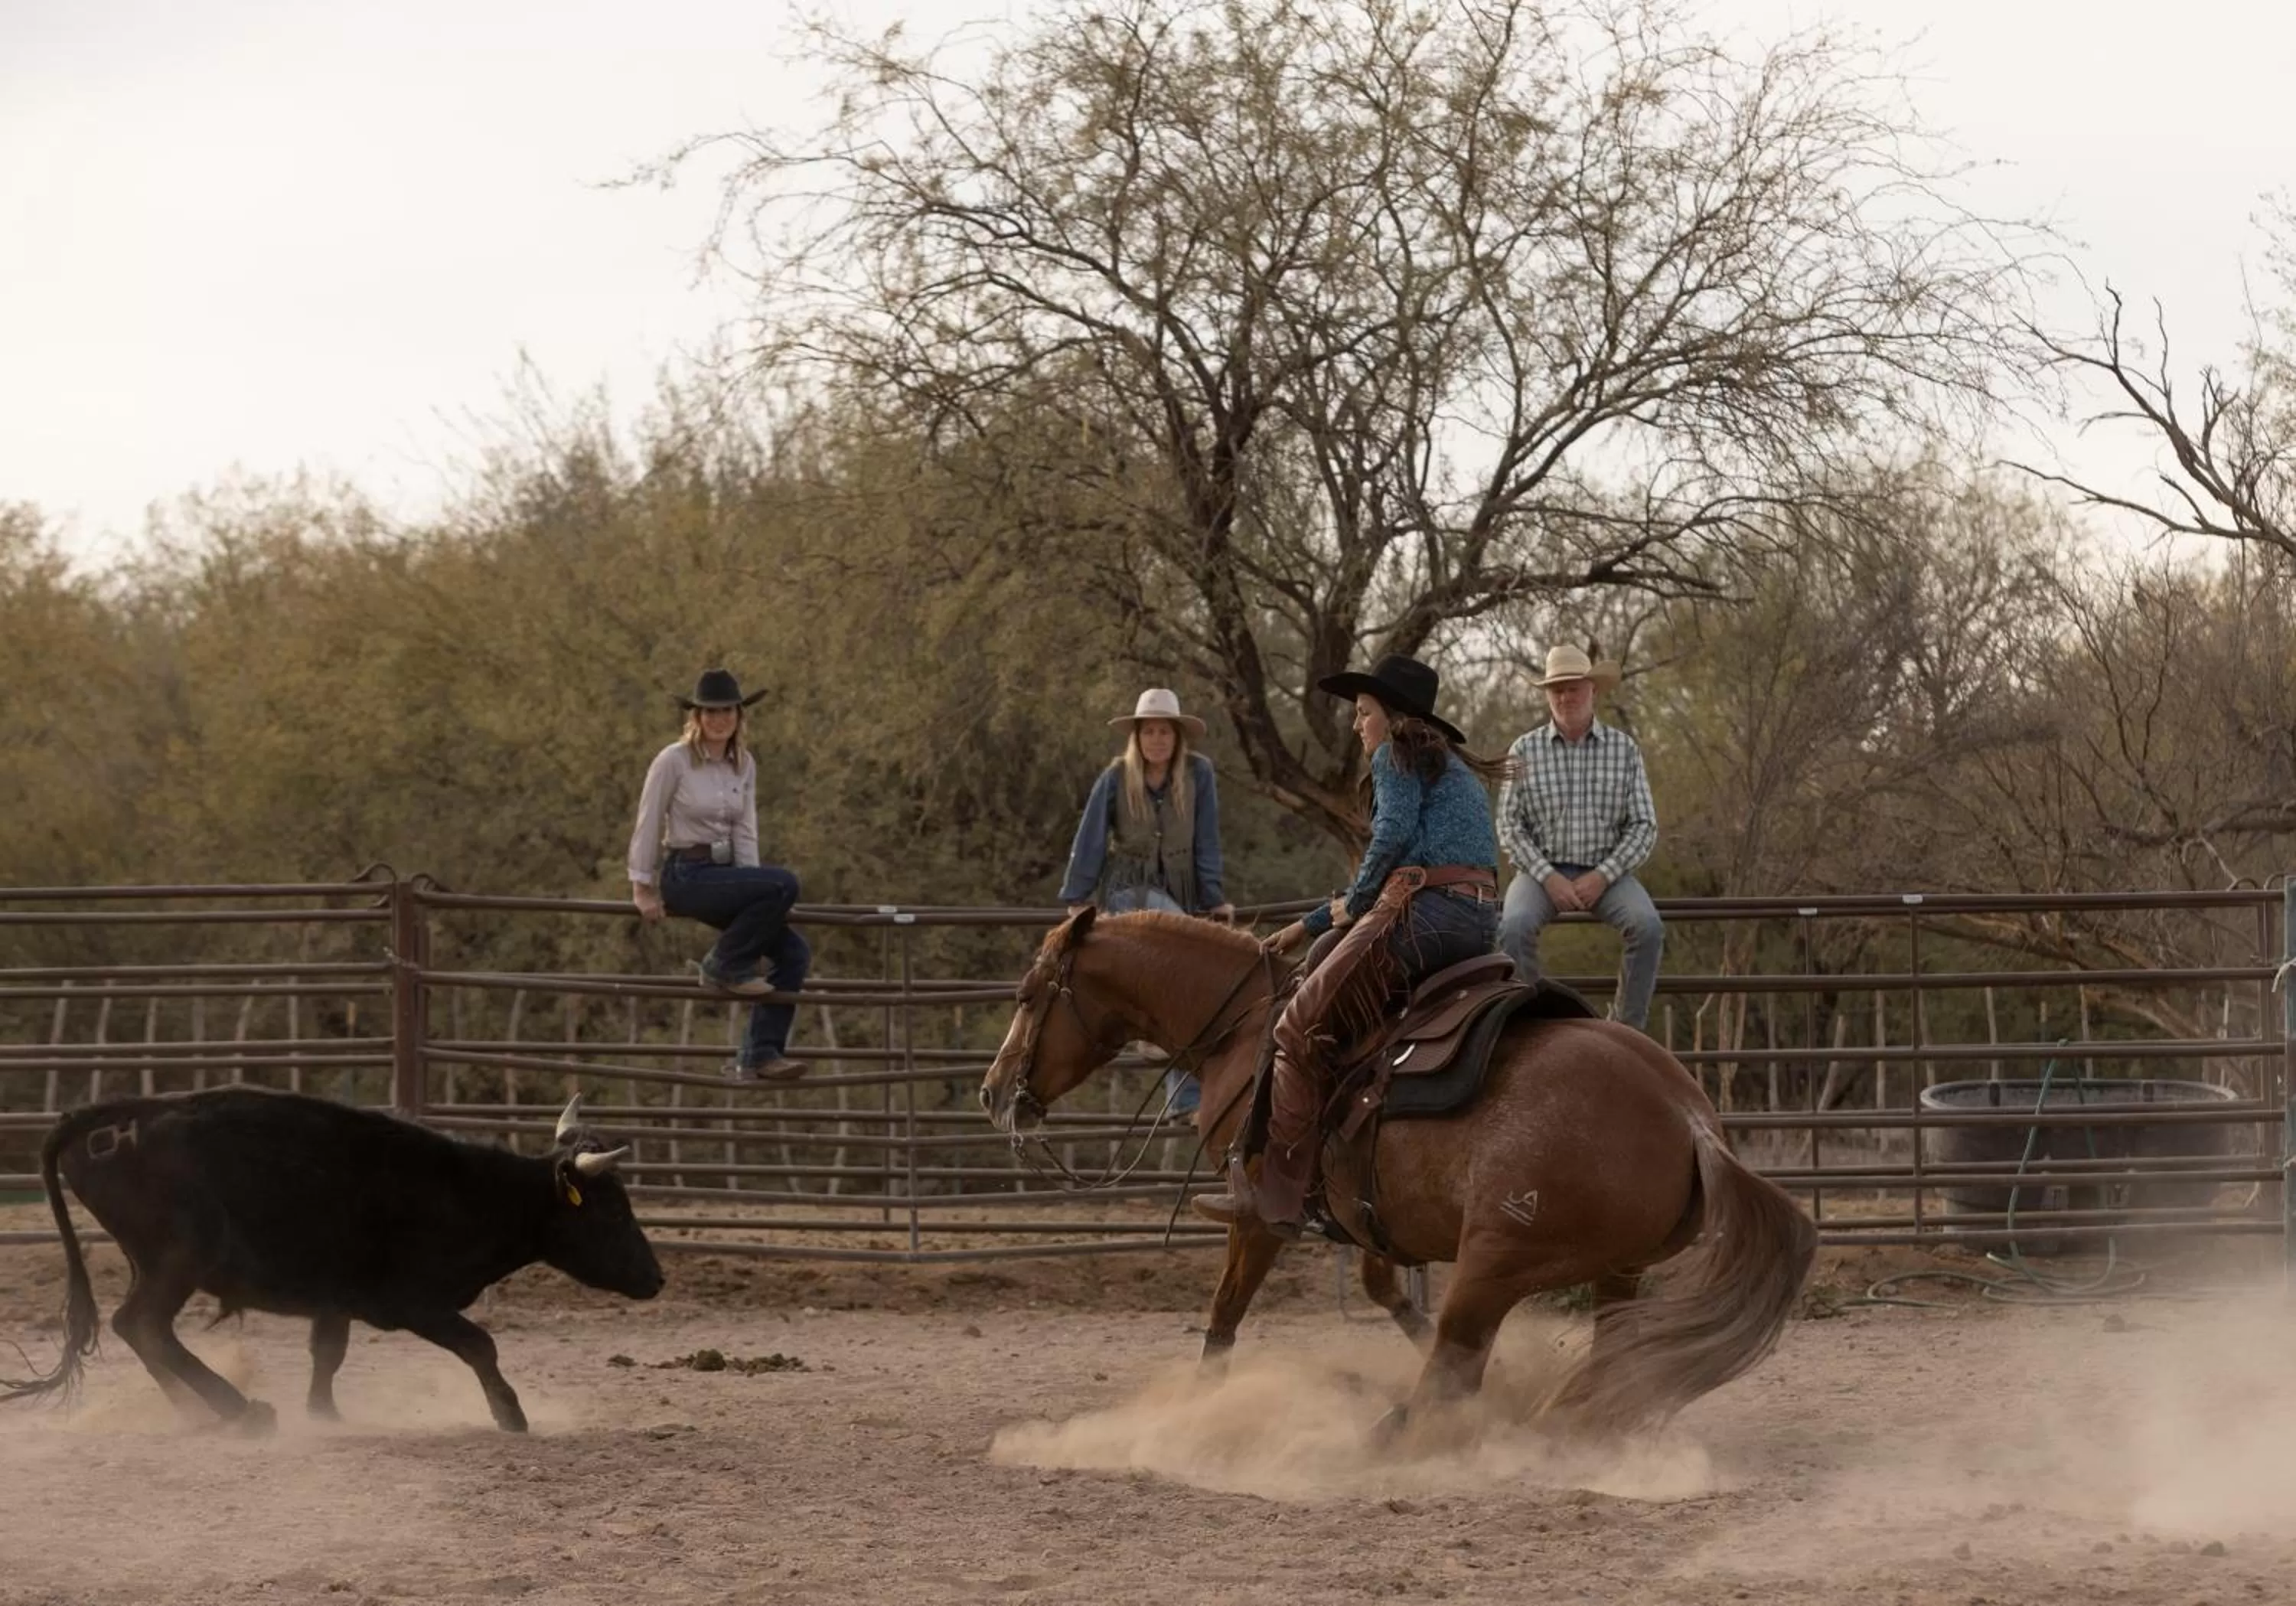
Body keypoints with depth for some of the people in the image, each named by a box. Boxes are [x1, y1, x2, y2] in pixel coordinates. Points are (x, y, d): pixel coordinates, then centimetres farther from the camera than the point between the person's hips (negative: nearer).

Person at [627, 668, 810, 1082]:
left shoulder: (744, 765, 8)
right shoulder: (673, 761, -10)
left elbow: (745, 834, 8)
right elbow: (648, 827, -7)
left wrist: (753, 892, -1)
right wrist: (643, 889, -8)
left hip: (726, 874, 7)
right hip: (685, 875, -7)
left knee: (794, 952, -8)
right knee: (783, 884, -27)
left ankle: (759, 1056, -5)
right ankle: (724, 966, -10)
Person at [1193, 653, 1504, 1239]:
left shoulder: (1396, 756, 5)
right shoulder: (1454, 767, 33)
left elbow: (1394, 834, -14)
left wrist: (1353, 903, 3)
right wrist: (1309, 925, 36)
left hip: (1426, 912, -10)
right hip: (1482, 921, 10)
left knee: (1301, 1029, -8)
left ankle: (1271, 1188, -15)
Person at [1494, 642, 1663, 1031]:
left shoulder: (1624, 748, 4)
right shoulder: (1525, 752, 3)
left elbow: (1644, 825, 2)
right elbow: (1510, 826, 1)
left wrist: (1603, 876, -12)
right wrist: (1548, 877, -14)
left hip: (1606, 872, 1)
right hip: (1542, 869, 0)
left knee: (1648, 927, -28)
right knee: (1515, 927, -32)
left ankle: (1628, 1029, -19)